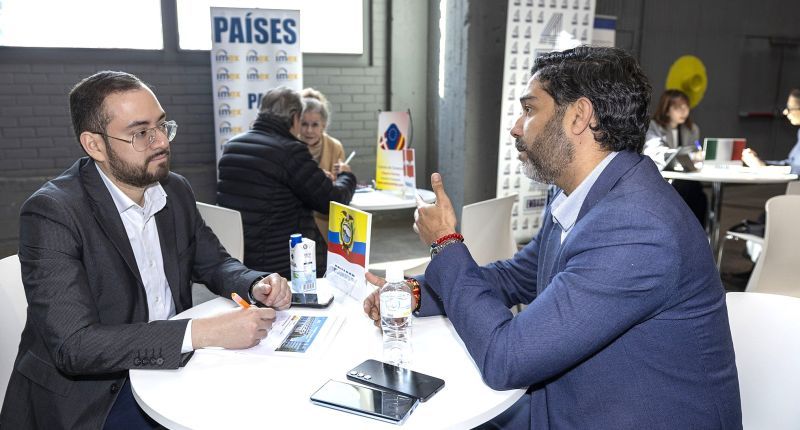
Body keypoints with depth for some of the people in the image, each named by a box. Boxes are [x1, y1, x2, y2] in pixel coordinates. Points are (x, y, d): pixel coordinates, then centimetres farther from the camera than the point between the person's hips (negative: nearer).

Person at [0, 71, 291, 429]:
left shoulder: (176, 190, 0)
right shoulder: (51, 213, -18)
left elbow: (214, 263, 12)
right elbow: (73, 345, -25)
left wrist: (256, 285, -11)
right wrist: (201, 332, -33)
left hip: (171, 362, 6)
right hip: (91, 394, -6)